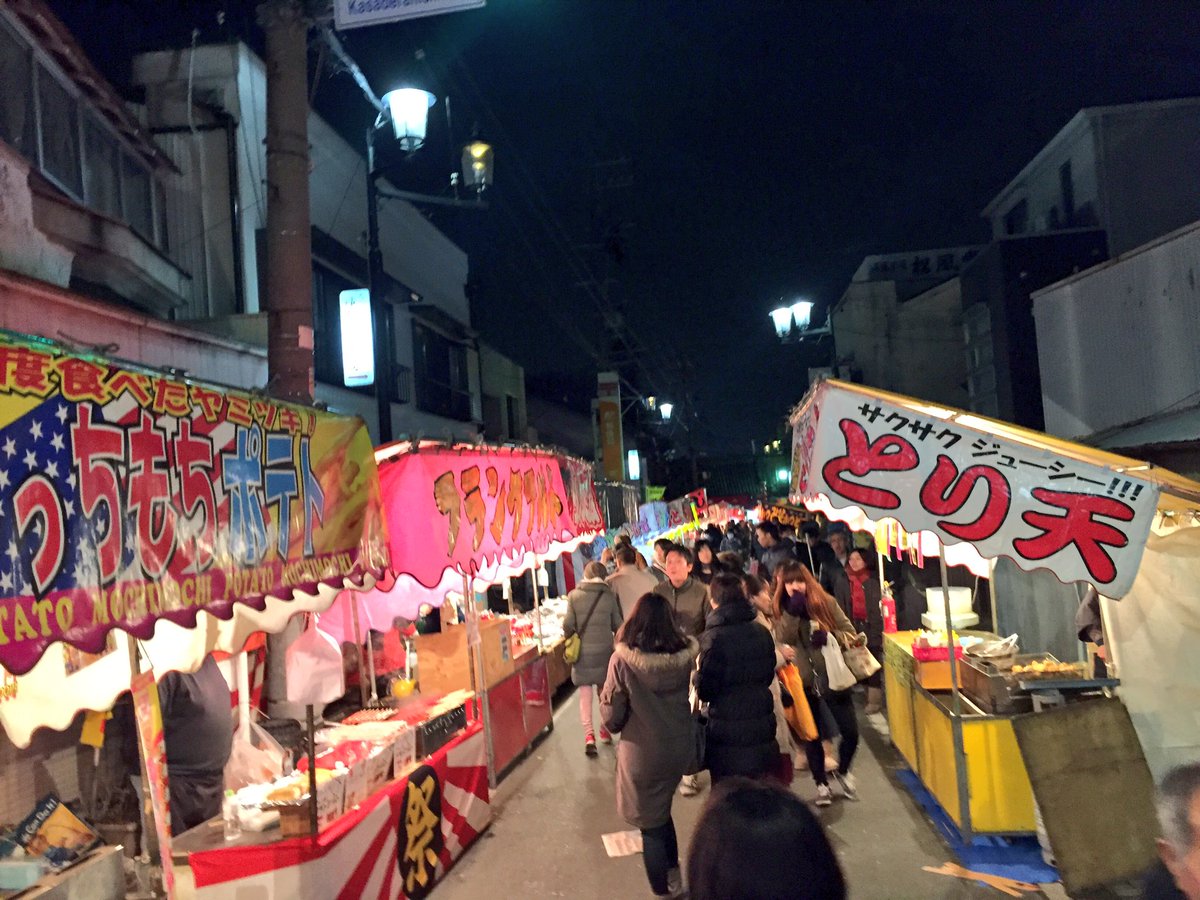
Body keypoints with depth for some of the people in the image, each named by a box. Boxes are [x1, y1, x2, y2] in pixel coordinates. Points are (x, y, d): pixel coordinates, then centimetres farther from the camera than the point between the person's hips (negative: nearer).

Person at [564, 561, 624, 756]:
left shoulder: (574, 596, -6)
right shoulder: (609, 596, -4)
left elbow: (568, 624, -9)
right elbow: (617, 624, -1)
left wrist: (568, 636, 12)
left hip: (582, 651, -1)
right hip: (604, 650, 1)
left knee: (585, 694, 4)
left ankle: (589, 734, -6)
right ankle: (605, 730, 29)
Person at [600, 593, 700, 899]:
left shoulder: (623, 660, -19)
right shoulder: (685, 656, -9)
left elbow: (612, 714, -11)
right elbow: (689, 696, 6)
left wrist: (613, 725, 9)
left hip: (643, 751, -5)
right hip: (680, 746, 5)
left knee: (650, 825, 13)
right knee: (662, 810, 28)